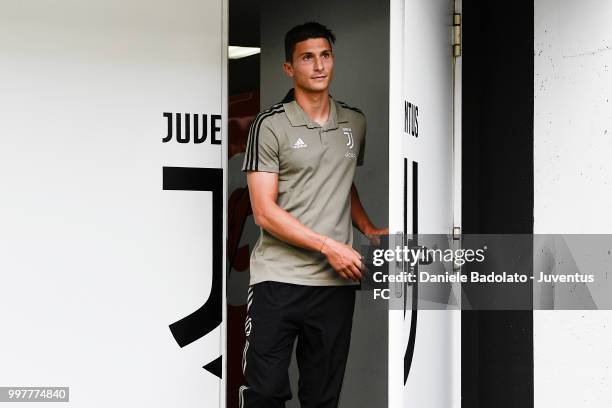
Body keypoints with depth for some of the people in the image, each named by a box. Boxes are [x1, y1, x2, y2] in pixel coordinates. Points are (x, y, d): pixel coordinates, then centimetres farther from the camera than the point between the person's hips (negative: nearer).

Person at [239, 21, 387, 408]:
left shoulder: (355, 122, 12)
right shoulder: (271, 125, -5)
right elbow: (265, 212, -10)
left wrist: (369, 229, 9)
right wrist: (329, 246, -14)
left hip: (337, 281, 4)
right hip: (278, 278, -4)